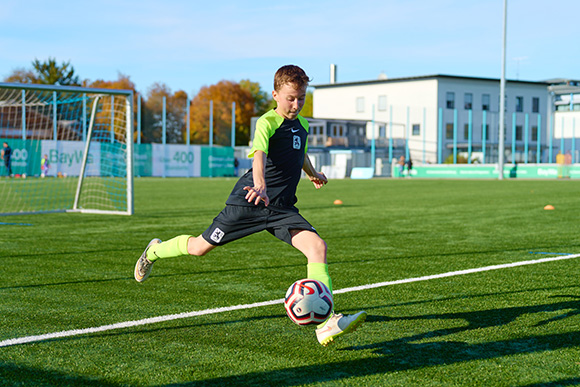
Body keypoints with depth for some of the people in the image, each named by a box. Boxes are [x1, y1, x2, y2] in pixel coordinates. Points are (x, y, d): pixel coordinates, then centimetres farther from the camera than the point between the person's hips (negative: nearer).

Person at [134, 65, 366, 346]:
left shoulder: (302, 125, 11)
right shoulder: (267, 122, -13)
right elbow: (259, 155, -33)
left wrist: (312, 173, 51)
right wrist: (260, 186, -52)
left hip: (282, 208, 6)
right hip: (248, 202, -5)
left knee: (317, 246, -18)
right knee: (200, 248, 5)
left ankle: (326, 323, -23)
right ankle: (155, 251, 39)